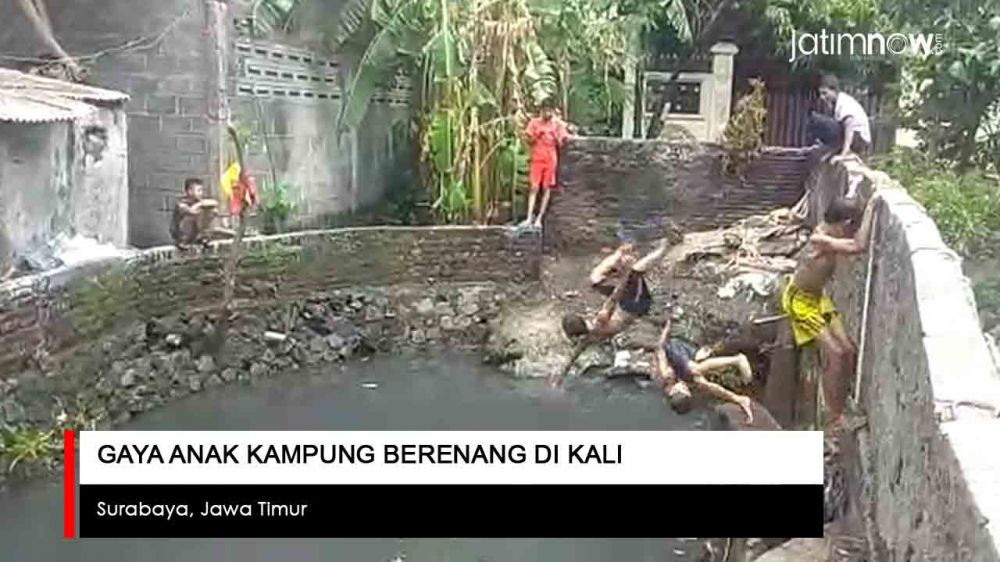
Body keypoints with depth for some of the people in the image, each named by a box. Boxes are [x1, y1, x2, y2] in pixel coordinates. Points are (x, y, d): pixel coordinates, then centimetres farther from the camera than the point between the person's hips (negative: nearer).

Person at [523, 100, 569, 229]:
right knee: (534, 188, -7)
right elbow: (529, 141, 1)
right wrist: (536, 136, -17)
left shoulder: (557, 124, 1)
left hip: (551, 160, 1)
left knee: (546, 189, 3)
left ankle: (539, 218, 10)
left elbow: (560, 144, 1)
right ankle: (529, 218, -7)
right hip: (537, 159, -1)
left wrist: (556, 136, -16)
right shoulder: (534, 122, 0)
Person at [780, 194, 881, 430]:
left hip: (818, 296, 9)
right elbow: (858, 247, -44)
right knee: (834, 354, -12)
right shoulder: (820, 240, -33)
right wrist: (870, 207, -36)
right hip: (800, 299, -9)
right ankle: (835, 418, -1)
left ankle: (840, 408, 21)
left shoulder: (827, 232, -8)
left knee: (848, 351, 7)